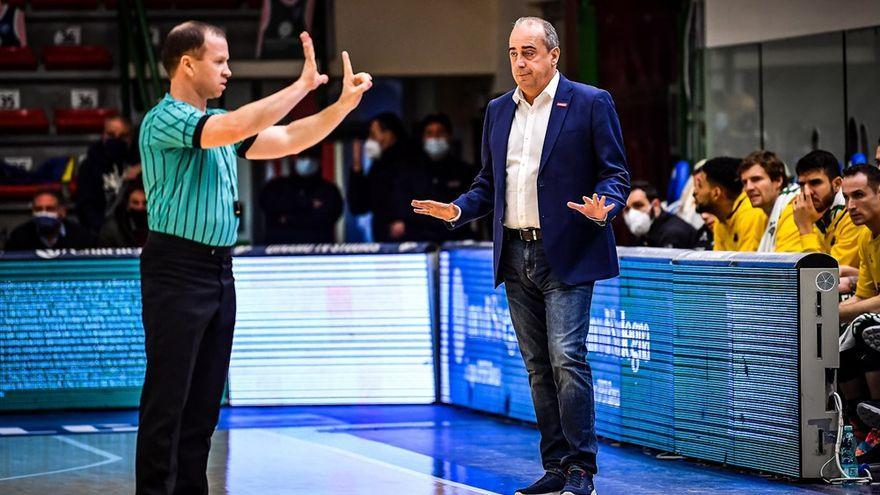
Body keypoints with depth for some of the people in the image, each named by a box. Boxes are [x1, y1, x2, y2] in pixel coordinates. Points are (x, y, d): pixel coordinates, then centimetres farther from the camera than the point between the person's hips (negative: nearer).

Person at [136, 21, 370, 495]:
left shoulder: (218, 122, 16)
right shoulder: (165, 119, -12)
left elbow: (287, 140, 17)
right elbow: (238, 127, -26)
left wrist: (344, 103, 8)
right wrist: (303, 85, -19)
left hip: (219, 271, 9)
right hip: (177, 269, -9)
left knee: (205, 399, 9)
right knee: (167, 398, -7)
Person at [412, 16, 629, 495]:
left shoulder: (590, 103, -3)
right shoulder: (498, 111, 14)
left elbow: (615, 173, -3)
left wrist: (603, 208, -24)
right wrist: (457, 209, 1)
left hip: (566, 254, -6)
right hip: (515, 254, 6)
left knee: (567, 359, -13)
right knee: (538, 367, 9)